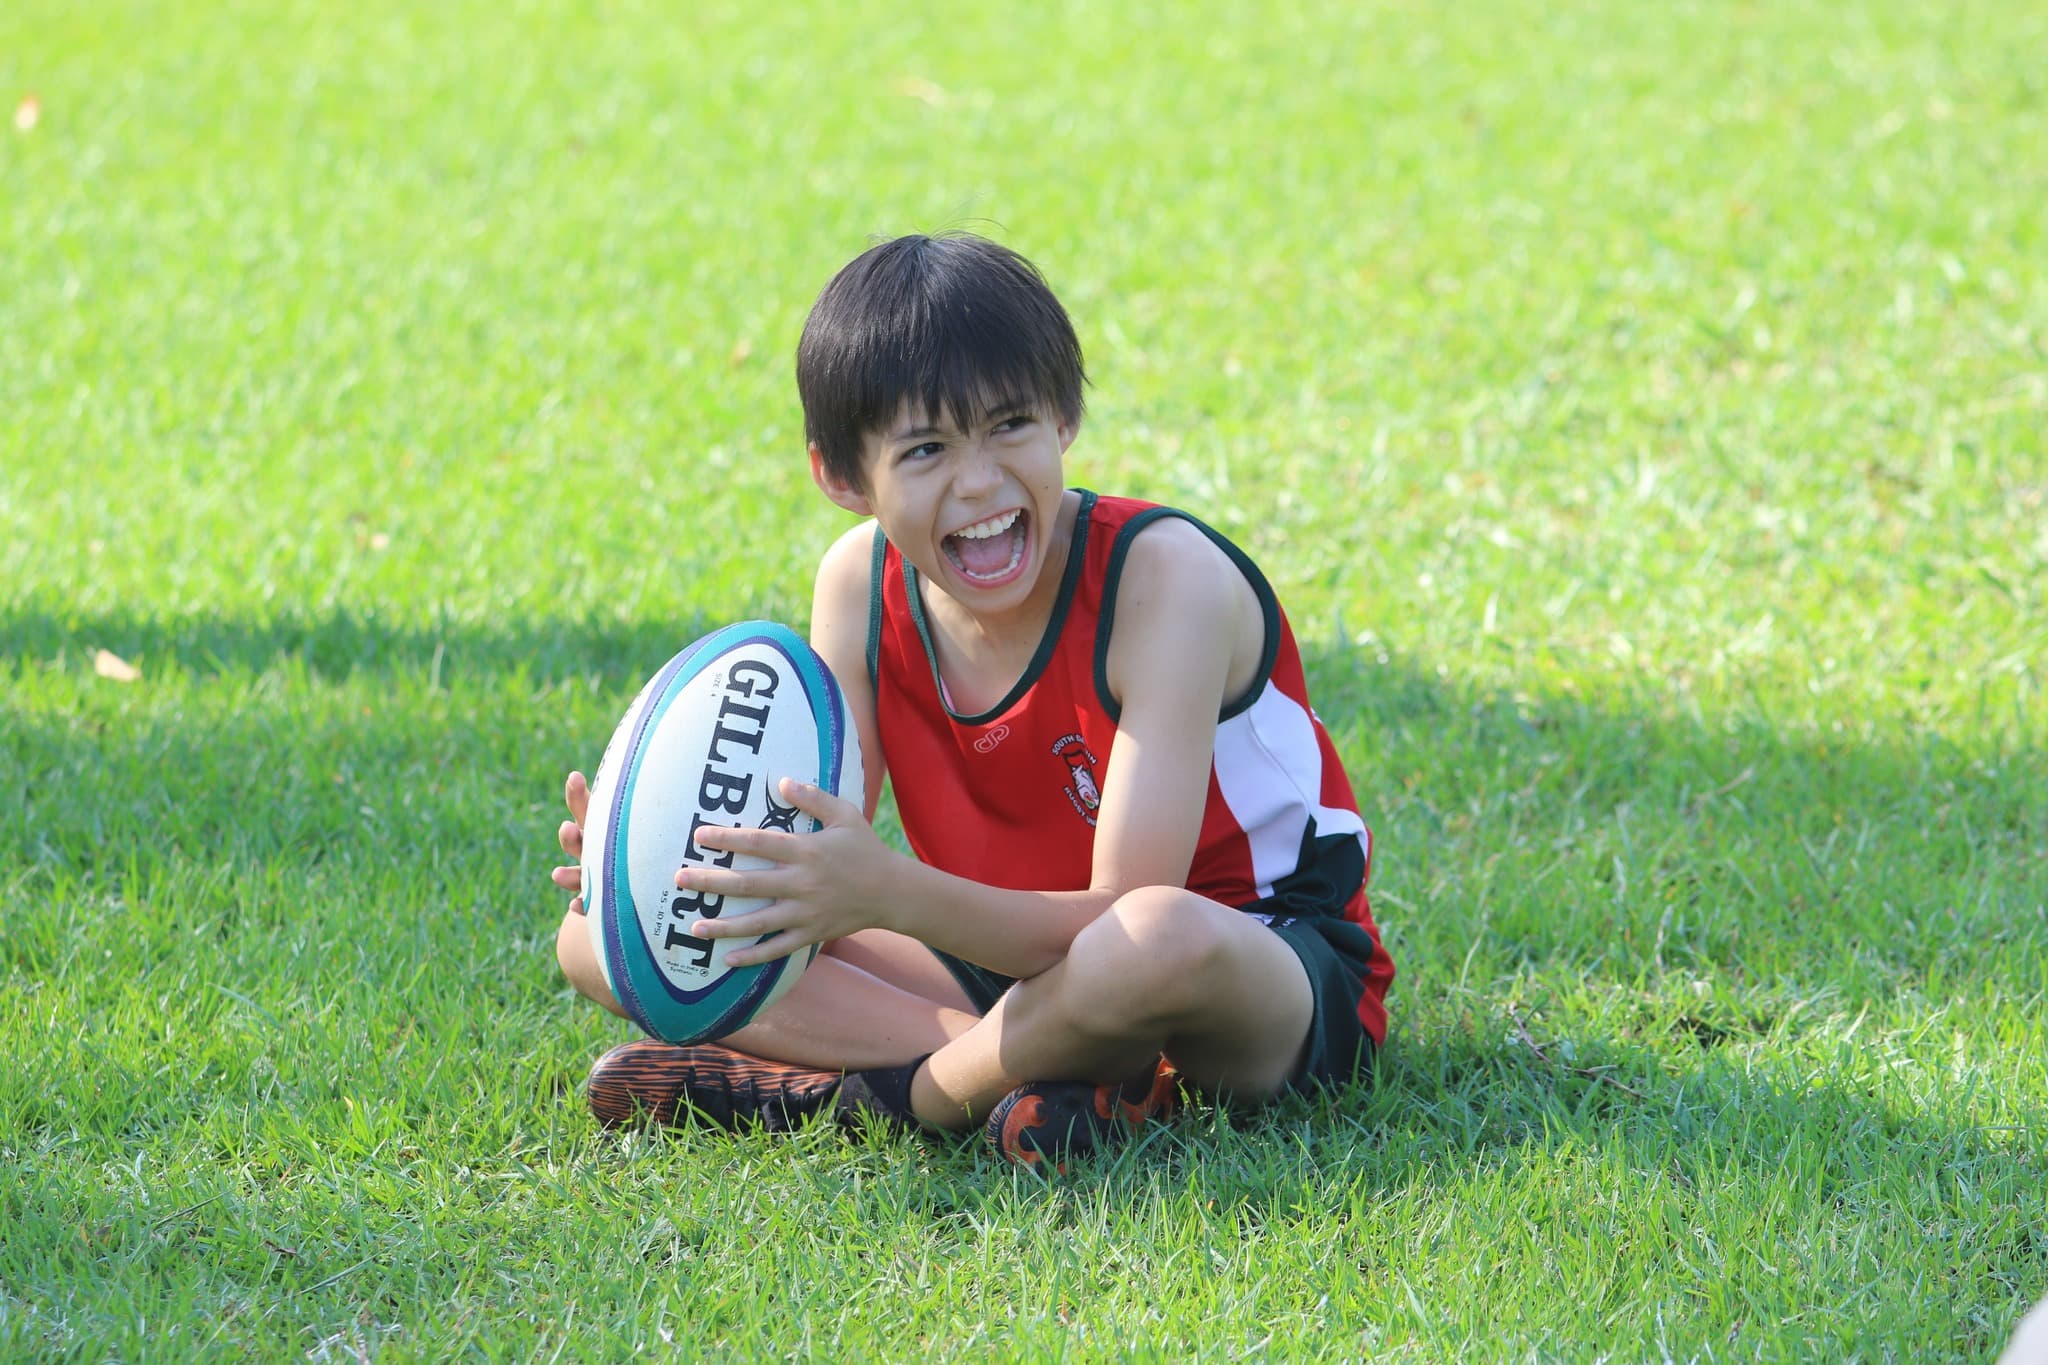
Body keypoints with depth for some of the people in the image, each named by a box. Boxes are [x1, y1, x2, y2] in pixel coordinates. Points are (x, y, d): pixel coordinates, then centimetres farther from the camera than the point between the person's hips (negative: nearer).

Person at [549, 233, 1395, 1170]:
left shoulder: (1161, 576, -22)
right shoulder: (862, 585, -4)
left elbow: (1131, 917, -29)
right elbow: (823, 842, -7)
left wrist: (893, 895, -44)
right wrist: (701, 856, -31)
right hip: (1009, 963, 6)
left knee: (1163, 940, -45)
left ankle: (895, 1094, -15)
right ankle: (1058, 1069, -20)